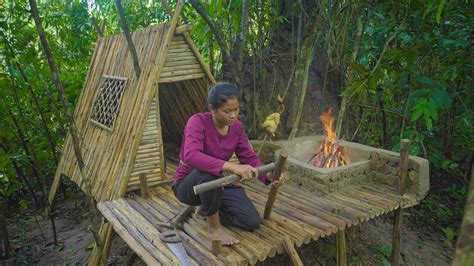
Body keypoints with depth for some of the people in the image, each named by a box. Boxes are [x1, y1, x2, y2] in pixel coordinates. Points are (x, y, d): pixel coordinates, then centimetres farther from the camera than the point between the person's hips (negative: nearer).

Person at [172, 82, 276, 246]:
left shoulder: (237, 127, -7)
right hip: (188, 184, -5)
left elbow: (249, 157, -3)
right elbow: (191, 156, -43)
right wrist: (232, 167, -53)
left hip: (218, 183, 5)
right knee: (208, 171, -41)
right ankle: (214, 227, -17)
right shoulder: (198, 122, -25)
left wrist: (268, 175, -23)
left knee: (252, 221, -11)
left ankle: (208, 209, 13)